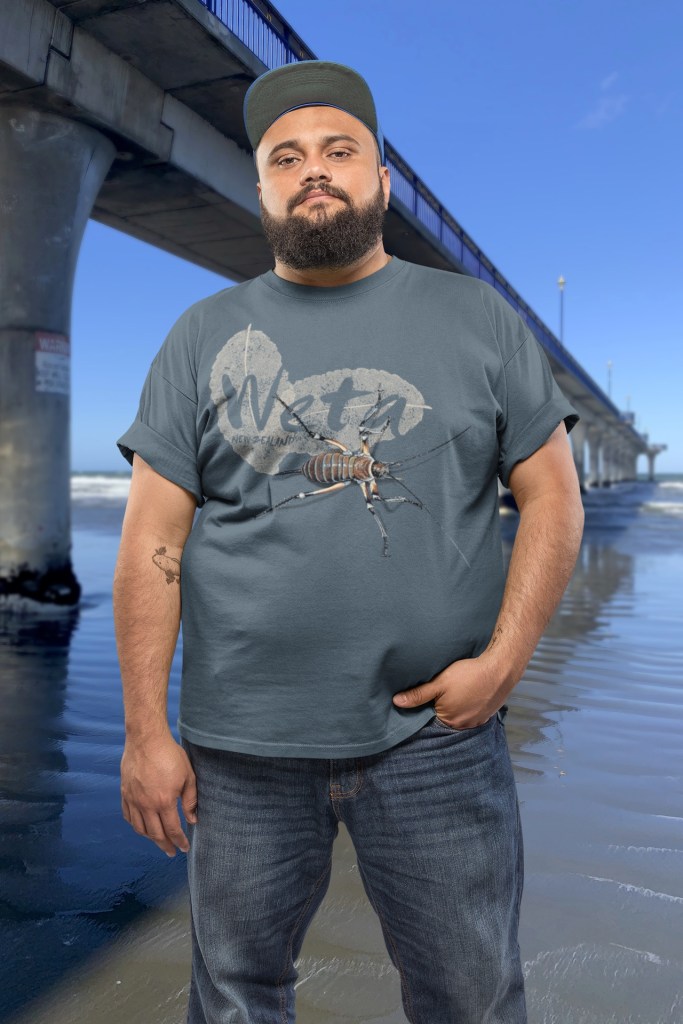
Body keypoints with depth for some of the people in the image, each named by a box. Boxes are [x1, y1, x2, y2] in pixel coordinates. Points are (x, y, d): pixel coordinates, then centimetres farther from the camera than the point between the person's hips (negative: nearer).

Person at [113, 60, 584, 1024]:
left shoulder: (479, 317, 5)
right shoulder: (204, 336, 5)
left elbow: (552, 494, 3)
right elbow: (153, 541, 0)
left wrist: (503, 659, -8)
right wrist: (147, 730, -4)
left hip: (436, 737, 0)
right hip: (240, 745, 1)